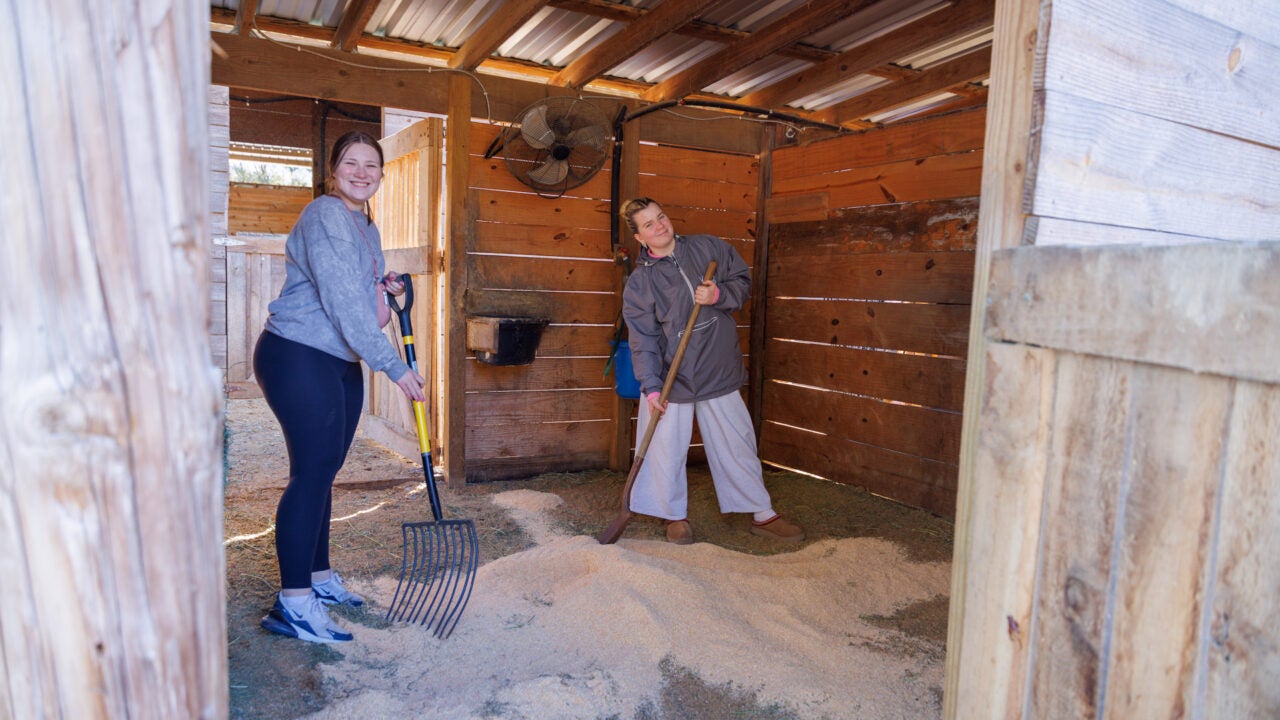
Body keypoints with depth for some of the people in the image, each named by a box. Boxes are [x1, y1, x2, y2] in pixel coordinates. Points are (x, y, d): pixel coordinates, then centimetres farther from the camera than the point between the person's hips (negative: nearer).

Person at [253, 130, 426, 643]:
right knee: (312, 471, -10)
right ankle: (293, 604, -3)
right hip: (297, 356, -9)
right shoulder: (324, 216, -13)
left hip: (341, 364, 9)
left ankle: (319, 577, 26)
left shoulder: (366, 226, 17)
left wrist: (387, 288, 5)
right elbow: (341, 301, -22)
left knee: (324, 471, 13)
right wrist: (393, 365, -22)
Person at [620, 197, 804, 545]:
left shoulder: (709, 247, 2)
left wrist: (719, 295, -13)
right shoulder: (638, 283, -5)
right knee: (666, 448, 3)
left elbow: (742, 279, 9)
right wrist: (651, 387, -16)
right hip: (669, 376, -2)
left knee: (737, 442, 11)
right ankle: (674, 514, 26)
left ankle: (762, 514, 25)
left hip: (718, 370, 2)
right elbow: (643, 340, -8)